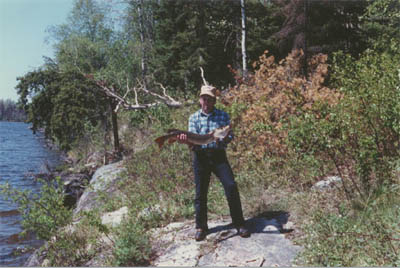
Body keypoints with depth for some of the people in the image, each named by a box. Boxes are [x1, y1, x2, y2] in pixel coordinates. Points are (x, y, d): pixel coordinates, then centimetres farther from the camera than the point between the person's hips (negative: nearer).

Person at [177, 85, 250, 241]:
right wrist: (186, 141, -22)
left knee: (231, 187, -11)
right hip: (200, 156, 1)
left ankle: (239, 224, 1)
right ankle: (201, 227, 20)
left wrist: (223, 138, -20)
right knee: (200, 192, 5)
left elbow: (230, 137, 3)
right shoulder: (194, 118, 8)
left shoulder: (223, 116, 6)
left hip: (219, 155, -1)